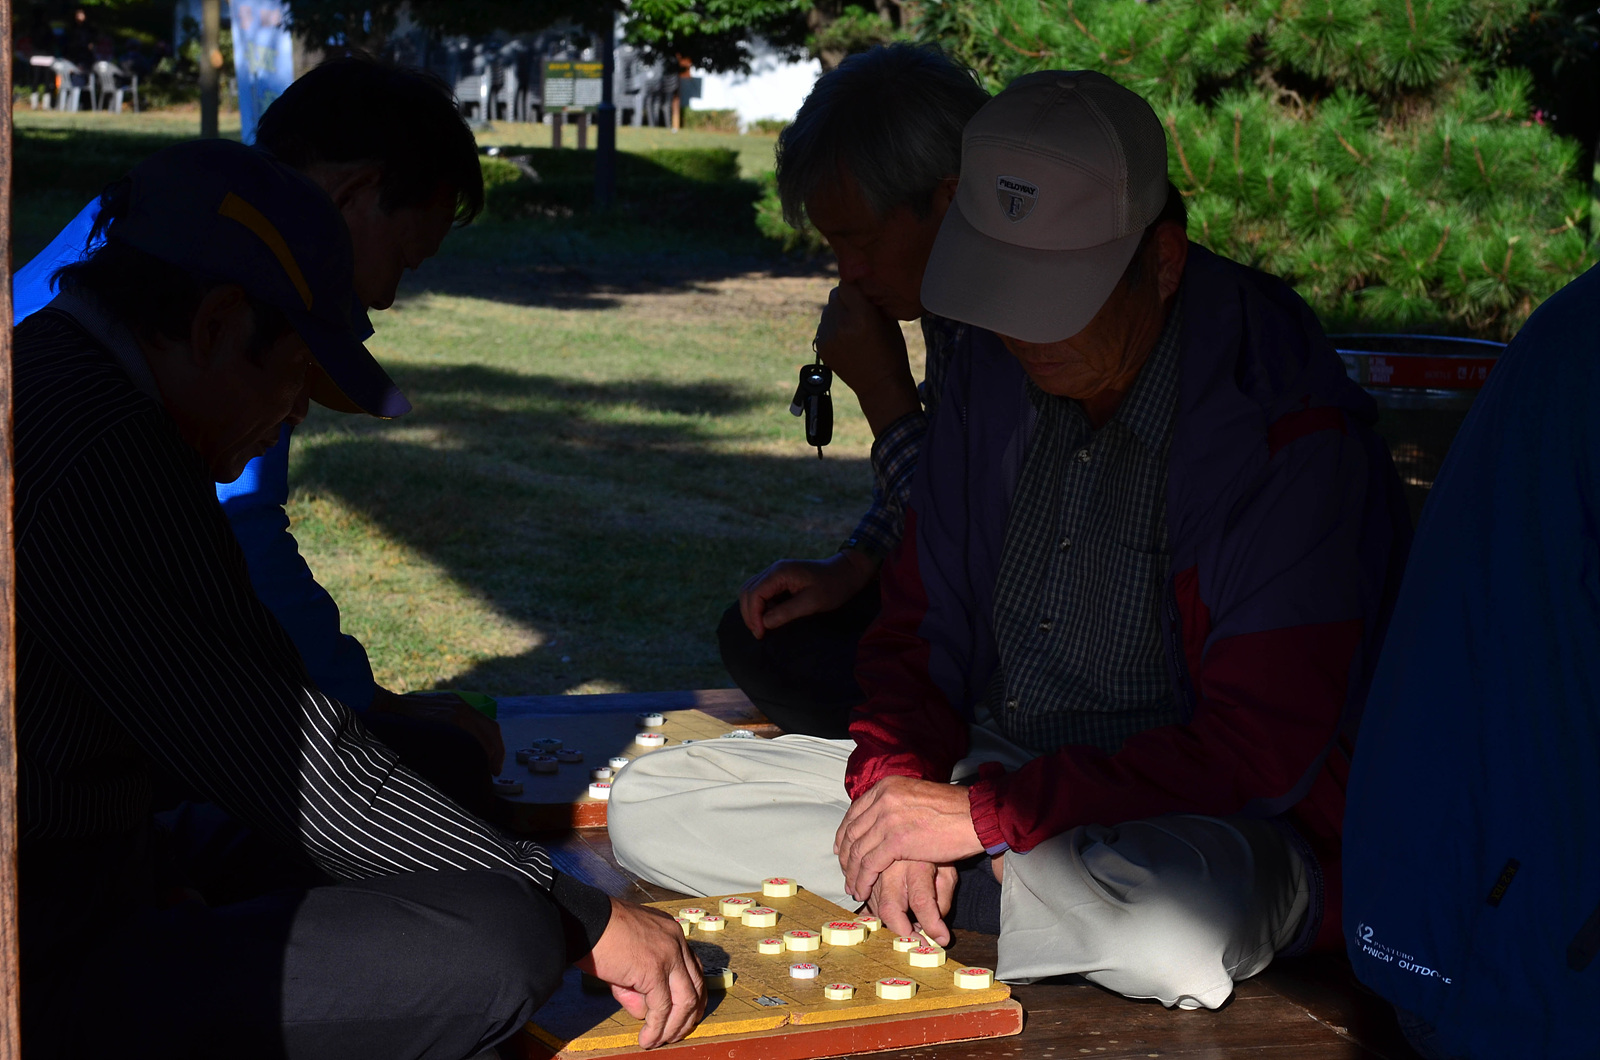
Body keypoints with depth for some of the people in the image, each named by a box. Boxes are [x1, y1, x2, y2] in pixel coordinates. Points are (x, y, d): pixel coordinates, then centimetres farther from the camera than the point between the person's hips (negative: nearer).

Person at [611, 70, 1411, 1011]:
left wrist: (982, 812, -24)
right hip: (995, 764, 5)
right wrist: (900, 784, -13)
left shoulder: (1286, 430, -19)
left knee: (1180, 926, -42)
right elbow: (923, 619, 8)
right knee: (651, 809, -6)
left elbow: (1261, 747, -23)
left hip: (1204, 822, -4)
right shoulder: (997, 370, 1)